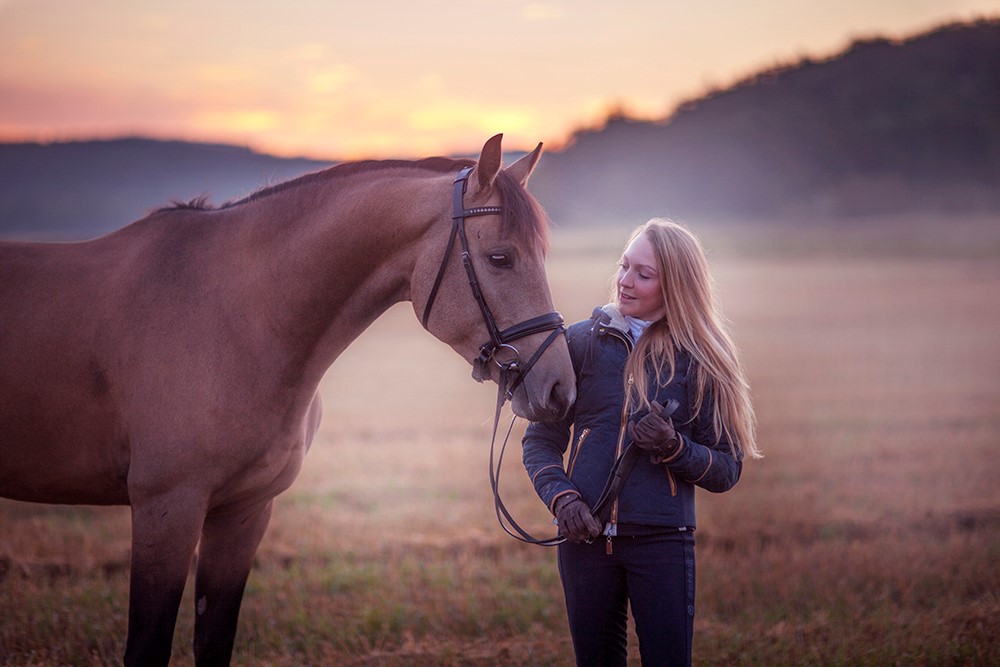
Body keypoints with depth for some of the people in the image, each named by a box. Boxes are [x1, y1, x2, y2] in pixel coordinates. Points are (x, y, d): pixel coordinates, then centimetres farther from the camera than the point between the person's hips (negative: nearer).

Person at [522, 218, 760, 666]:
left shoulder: (700, 359, 1)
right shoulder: (583, 341, 4)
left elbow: (726, 470, 3)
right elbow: (540, 440, 8)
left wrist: (674, 447, -15)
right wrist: (561, 497, -9)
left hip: (662, 540, -2)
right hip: (585, 537, 2)